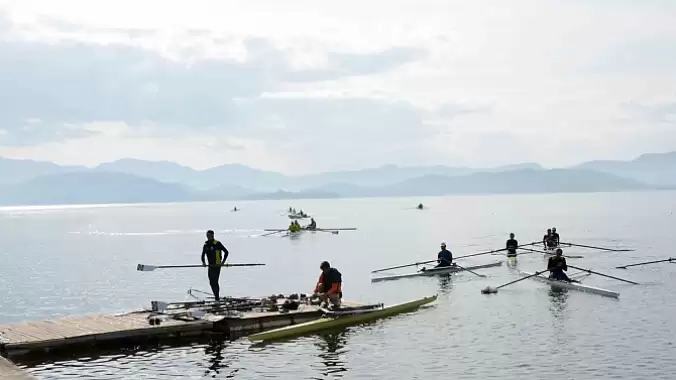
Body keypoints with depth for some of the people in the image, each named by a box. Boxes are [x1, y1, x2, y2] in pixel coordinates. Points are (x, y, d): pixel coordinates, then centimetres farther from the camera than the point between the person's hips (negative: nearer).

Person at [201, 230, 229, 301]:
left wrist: (223, 262, -11)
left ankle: (217, 298, -9)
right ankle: (216, 296, 22)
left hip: (217, 266, -6)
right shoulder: (206, 245, 9)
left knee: (215, 282, -12)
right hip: (210, 266, 6)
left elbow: (226, 252, -6)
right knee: (211, 282, 8)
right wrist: (203, 262, 2)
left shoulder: (217, 244, -9)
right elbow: (203, 255, 20)